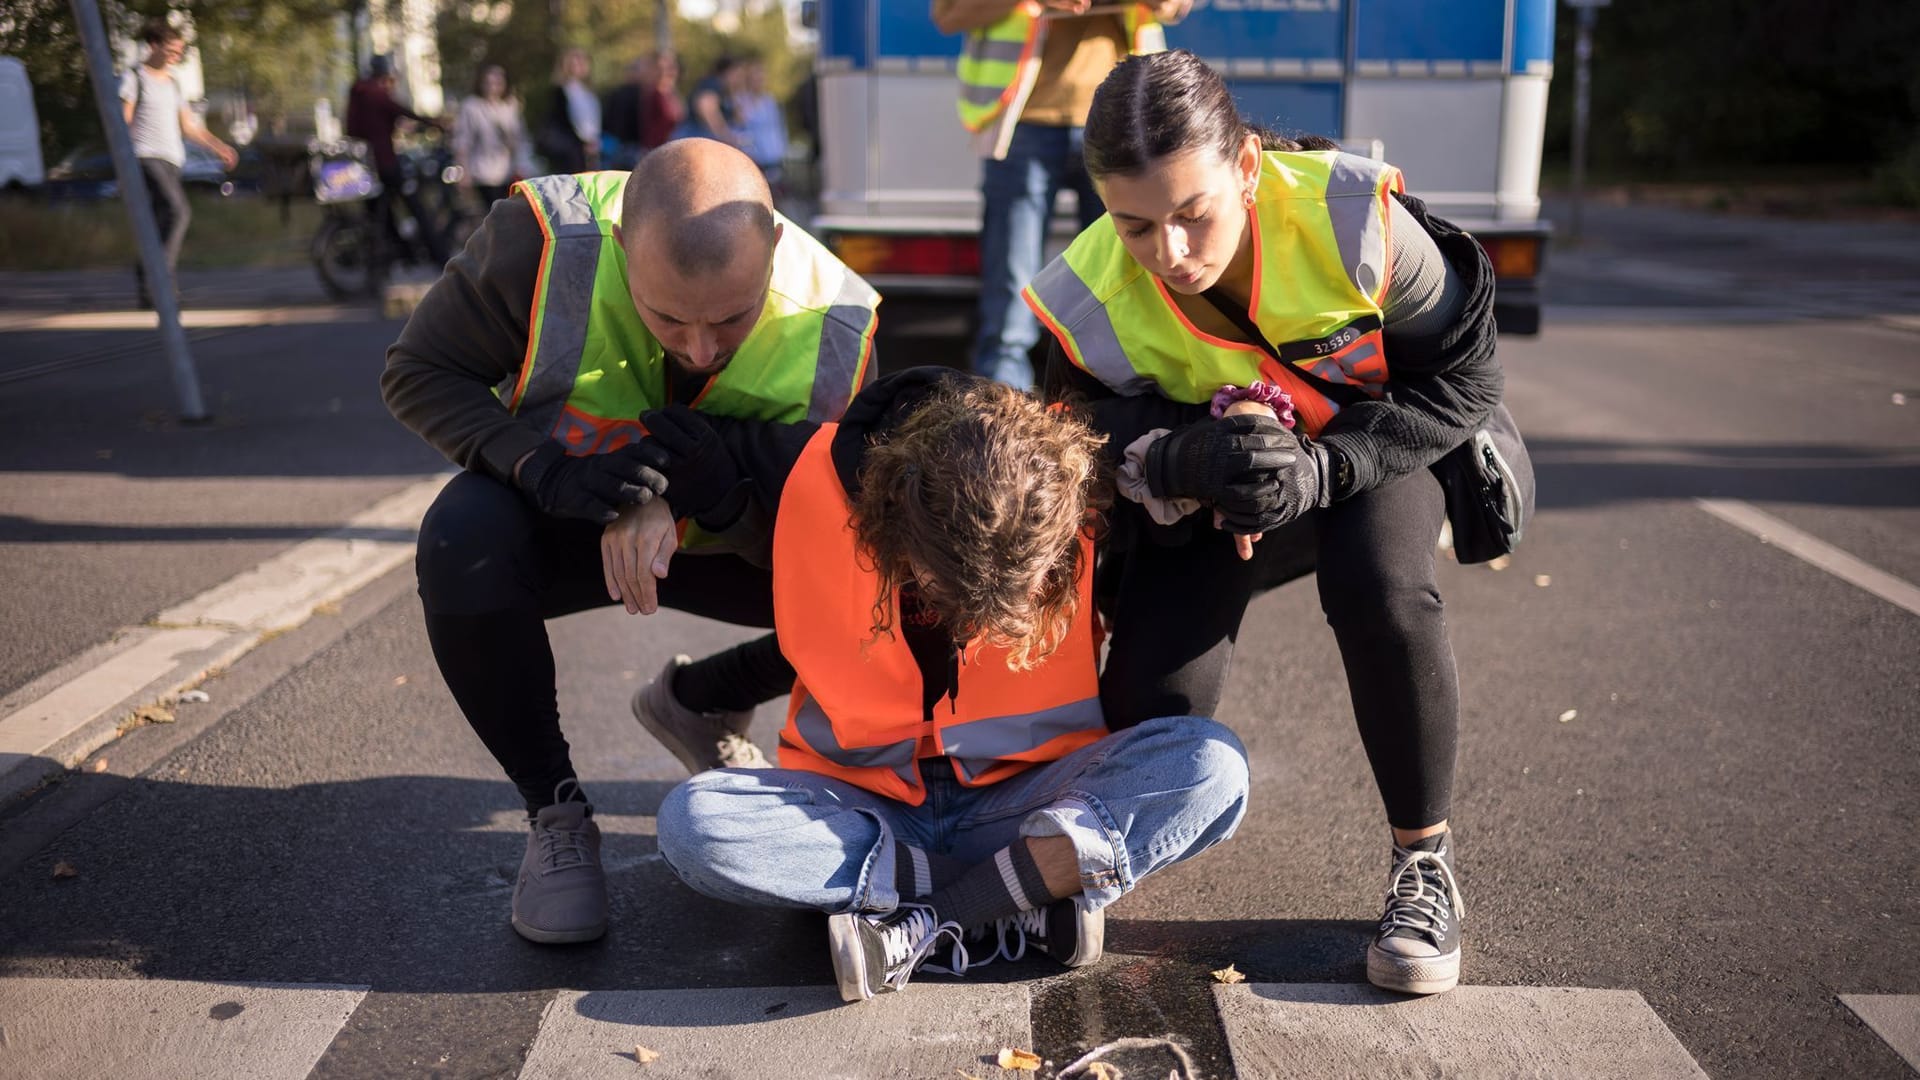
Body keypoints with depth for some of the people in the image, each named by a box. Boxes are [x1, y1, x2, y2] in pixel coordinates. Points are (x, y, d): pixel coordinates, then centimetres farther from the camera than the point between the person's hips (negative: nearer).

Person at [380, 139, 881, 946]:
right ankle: (555, 814, -13)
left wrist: (680, 498, -38)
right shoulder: (543, 239, -30)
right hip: (554, 521, -1)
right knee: (464, 544, -36)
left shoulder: (833, 325, -25)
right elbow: (416, 372, -19)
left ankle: (696, 704, 11)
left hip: (721, 540, 2)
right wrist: (541, 467, -39)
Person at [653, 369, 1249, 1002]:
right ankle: (1032, 901, -23)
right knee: (690, 822, -28)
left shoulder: (1077, 498, -17)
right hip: (862, 800, 1)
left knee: (1213, 765, -25)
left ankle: (925, 925, -24)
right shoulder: (821, 479, -17)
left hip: (1020, 797, 0)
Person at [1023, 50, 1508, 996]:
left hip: (1371, 454, -1)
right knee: (1152, 703, -18)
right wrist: (1188, 459, -38)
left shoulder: (1354, 220, -30)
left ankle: (1424, 866, -11)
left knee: (1380, 593, -35)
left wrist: (1323, 469, -34)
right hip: (1201, 494, 1)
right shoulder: (1090, 302, -25)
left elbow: (1459, 382, -18)